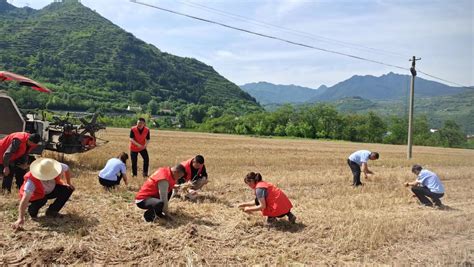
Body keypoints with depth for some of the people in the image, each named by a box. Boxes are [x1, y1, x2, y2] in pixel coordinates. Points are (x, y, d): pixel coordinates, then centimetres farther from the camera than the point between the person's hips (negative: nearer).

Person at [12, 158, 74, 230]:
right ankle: (32, 211, 0)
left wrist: (68, 183, -8)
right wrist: (20, 219, -52)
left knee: (68, 189, -17)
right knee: (42, 200, -37)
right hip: (36, 195, -4)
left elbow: (66, 168, -6)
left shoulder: (56, 168, -31)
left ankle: (52, 211, 0)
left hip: (51, 191, 4)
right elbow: (24, 200, -45)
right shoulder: (32, 181, -40)